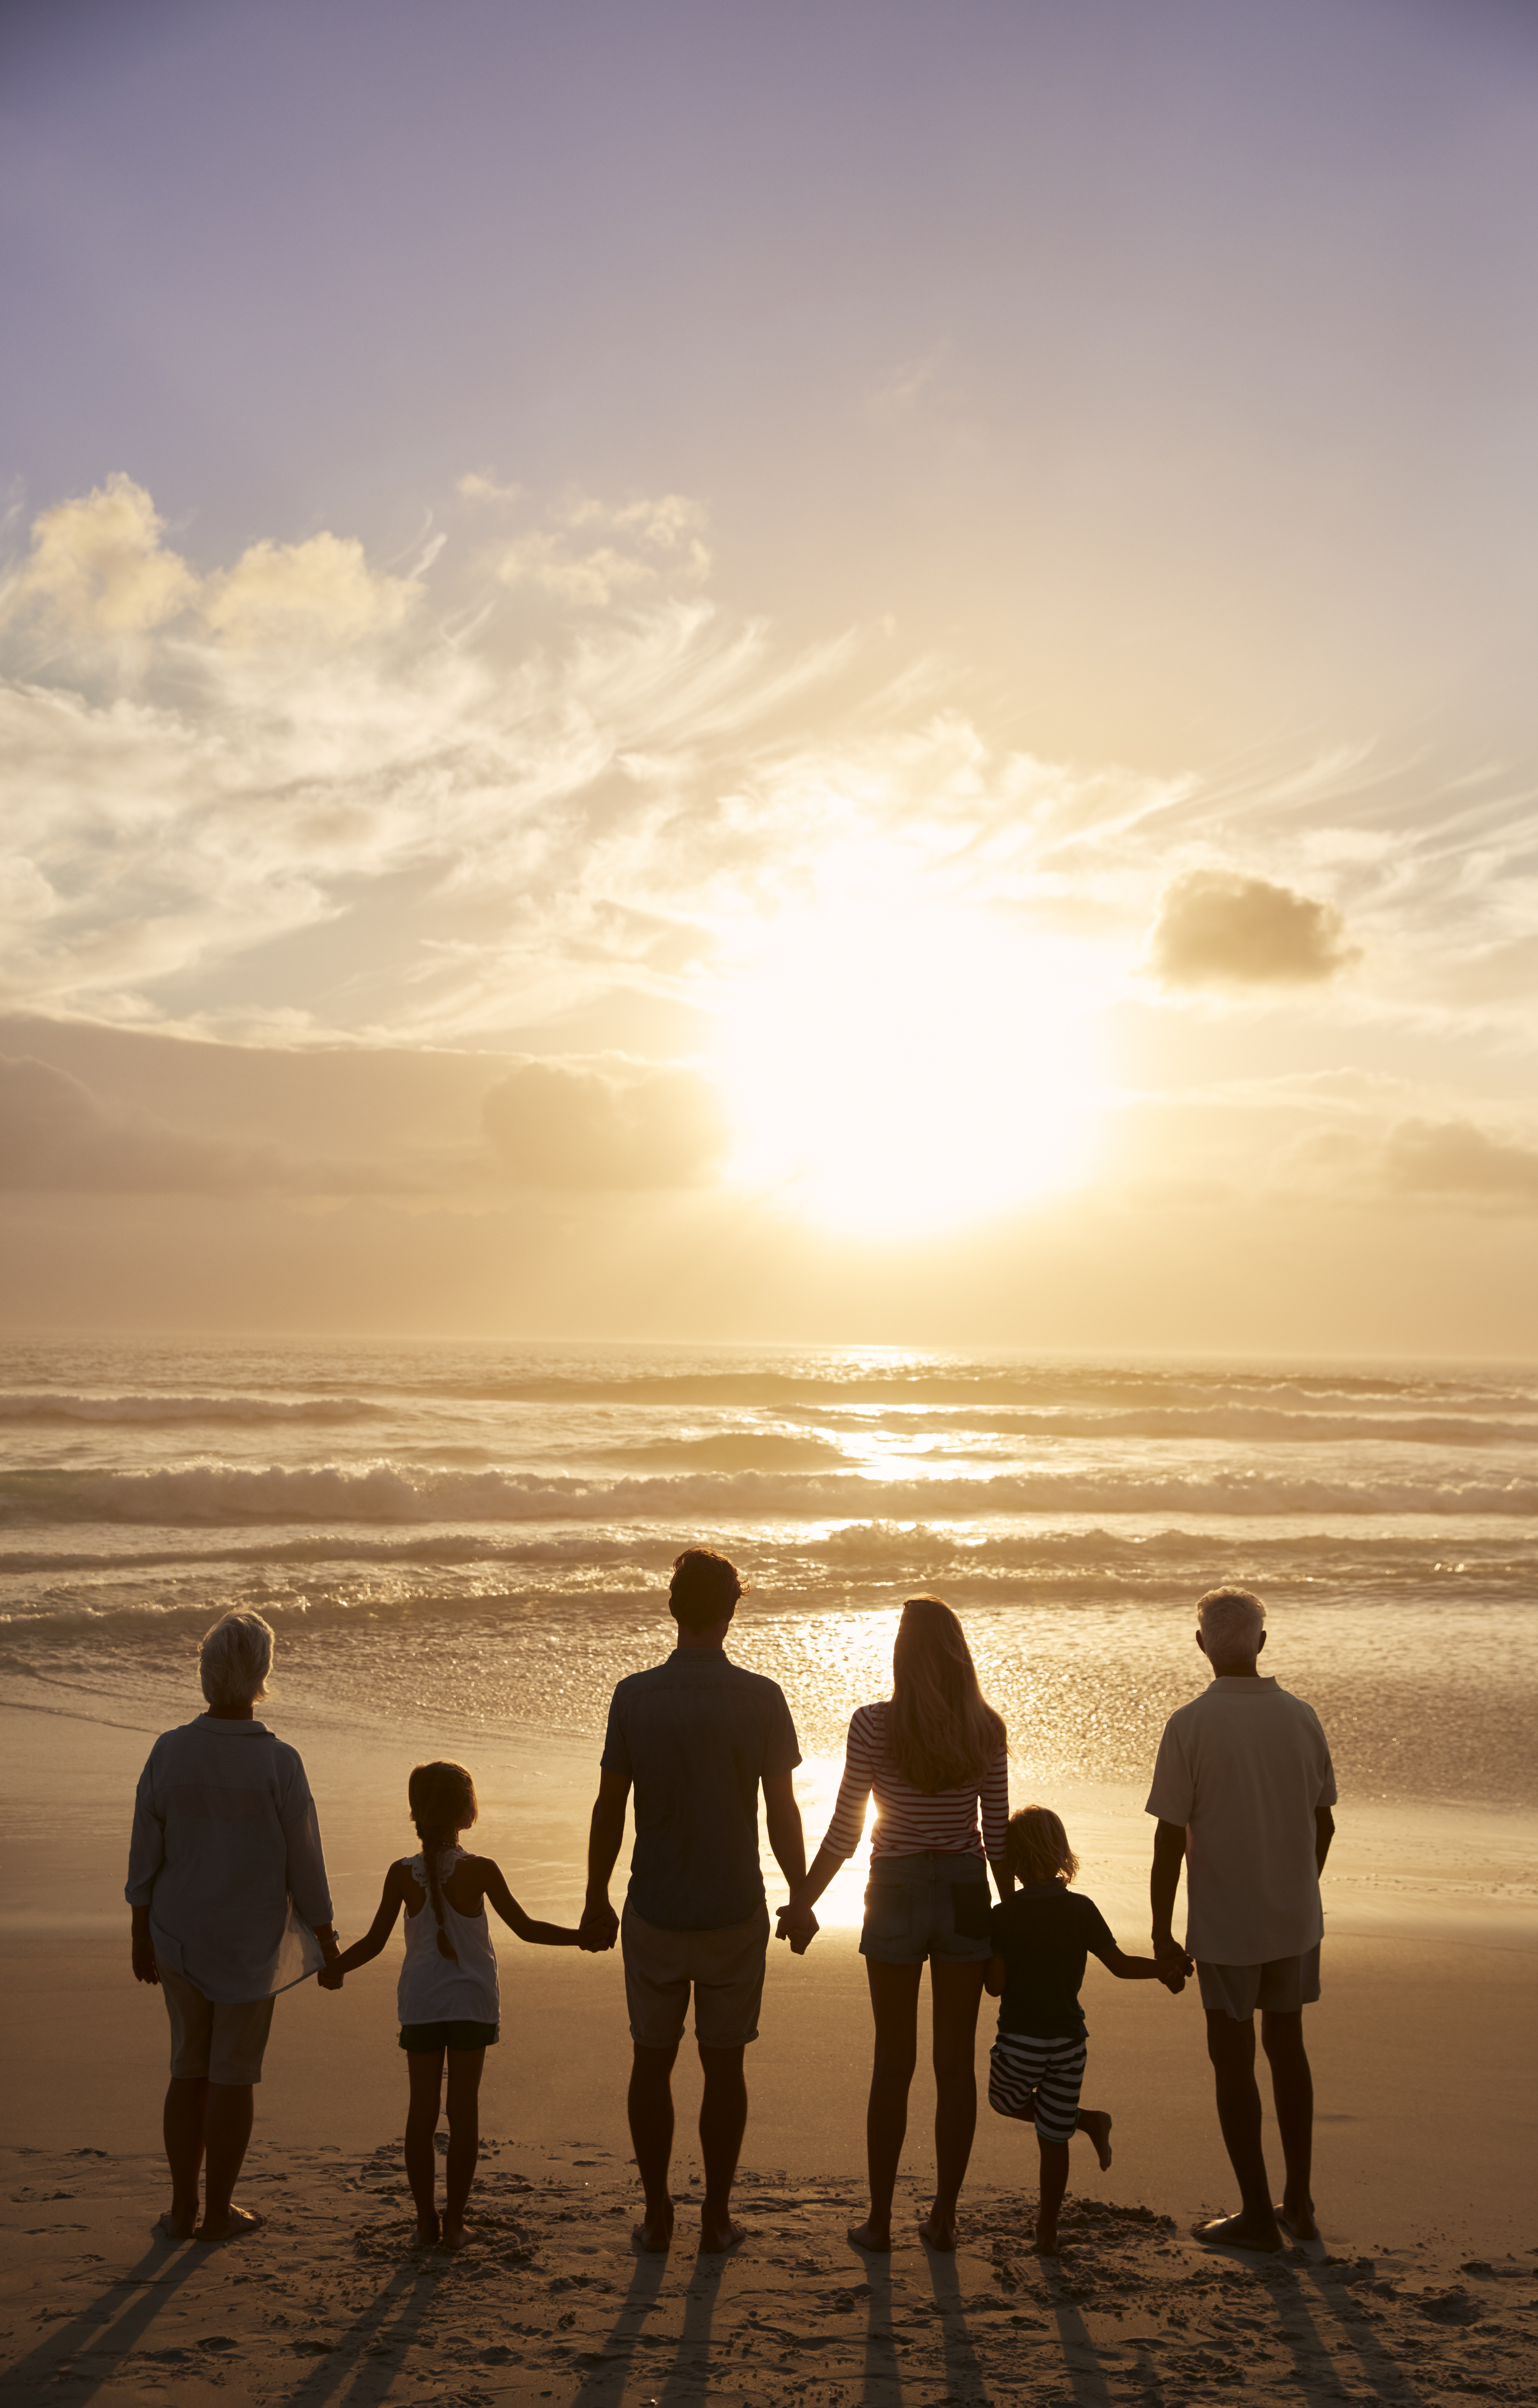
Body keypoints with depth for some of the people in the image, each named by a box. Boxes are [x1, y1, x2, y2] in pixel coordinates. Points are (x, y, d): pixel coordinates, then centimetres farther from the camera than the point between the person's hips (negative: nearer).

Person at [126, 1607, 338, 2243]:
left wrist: (142, 1935, 9)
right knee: (234, 2074, 9)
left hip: (180, 1935, 3)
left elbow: (145, 1855, -3)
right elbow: (304, 1862, -11)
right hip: (252, 1939, -3)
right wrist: (326, 1940, 2)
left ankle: (183, 2208, 20)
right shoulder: (278, 1762, -18)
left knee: (191, 2067, 16)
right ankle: (218, 2212, 16)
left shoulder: (169, 1752, -10)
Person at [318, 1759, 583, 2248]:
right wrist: (583, 1936, 4)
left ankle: (426, 2220, 13)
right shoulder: (480, 1871, -12)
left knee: (423, 2108, 9)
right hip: (472, 2002, -1)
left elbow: (374, 1942, -2)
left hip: (420, 2005, 2)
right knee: (464, 2107, 6)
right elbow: (527, 1929, -8)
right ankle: (454, 2221, 10)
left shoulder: (402, 1874, -8)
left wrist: (335, 1967, 17)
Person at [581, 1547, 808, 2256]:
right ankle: (717, 2216, 16)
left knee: (652, 2061, 13)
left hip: (654, 1913, 1)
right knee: (724, 2065, 10)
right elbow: (782, 1814, -5)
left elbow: (609, 1808, -3)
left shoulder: (634, 1697, -7)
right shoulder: (761, 1699, -9)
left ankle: (657, 2214, 18)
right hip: (735, 1911, 0)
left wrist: (596, 1899, 10)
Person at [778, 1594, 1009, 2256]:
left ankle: (879, 2221, 14)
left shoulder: (873, 1725, -11)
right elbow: (998, 1835, -1)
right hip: (965, 1894, 2)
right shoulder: (987, 1730, -4)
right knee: (956, 2060, 10)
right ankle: (944, 2218, 16)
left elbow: (844, 1832, -8)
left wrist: (802, 1903, 4)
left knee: (893, 2060, 8)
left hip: (897, 1894, -2)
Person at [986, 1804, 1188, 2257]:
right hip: (1069, 2040, 2)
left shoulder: (1003, 1917, -10)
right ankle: (1047, 2231, 15)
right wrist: (1166, 1968, 13)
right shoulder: (1081, 1911, -5)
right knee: (1052, 2137, 12)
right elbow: (1120, 1964, -2)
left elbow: (995, 1985, -11)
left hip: (1020, 2040, -2)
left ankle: (1087, 2120, 10)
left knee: (1006, 2101, 26)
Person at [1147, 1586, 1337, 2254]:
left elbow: (1171, 1839, -14)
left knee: (1233, 2060, 8)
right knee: (1287, 2048, 18)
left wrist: (1162, 1930, -4)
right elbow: (1323, 1824, 6)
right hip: (1295, 1917, 5)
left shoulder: (1190, 1726, -15)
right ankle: (1298, 2204, 24)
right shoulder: (1301, 1718, -2)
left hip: (1226, 1924, -4)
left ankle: (1257, 2215, 14)